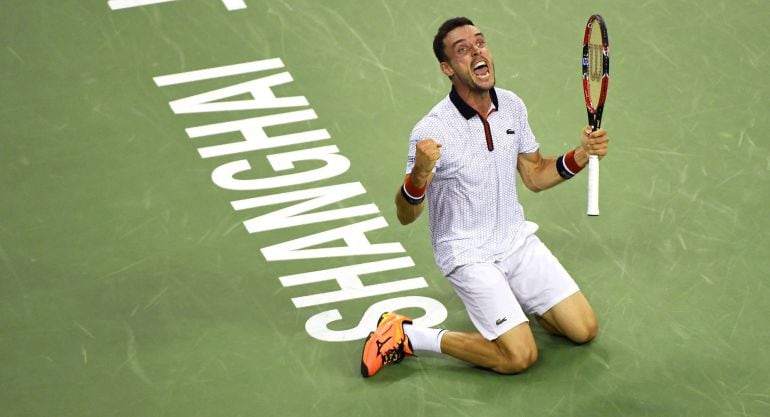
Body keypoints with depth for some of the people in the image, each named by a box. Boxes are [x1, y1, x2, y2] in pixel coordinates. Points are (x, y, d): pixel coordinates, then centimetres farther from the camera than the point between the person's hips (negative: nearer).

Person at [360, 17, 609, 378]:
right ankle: (406, 336, -2)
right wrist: (419, 175, -39)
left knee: (583, 329, 2)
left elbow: (535, 176, 10)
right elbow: (406, 215, -18)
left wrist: (579, 156, -7)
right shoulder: (430, 133, -22)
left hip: (518, 240, 6)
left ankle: (510, 298, 27)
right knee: (520, 356, -15)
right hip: (468, 256, -6)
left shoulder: (512, 106, -3)